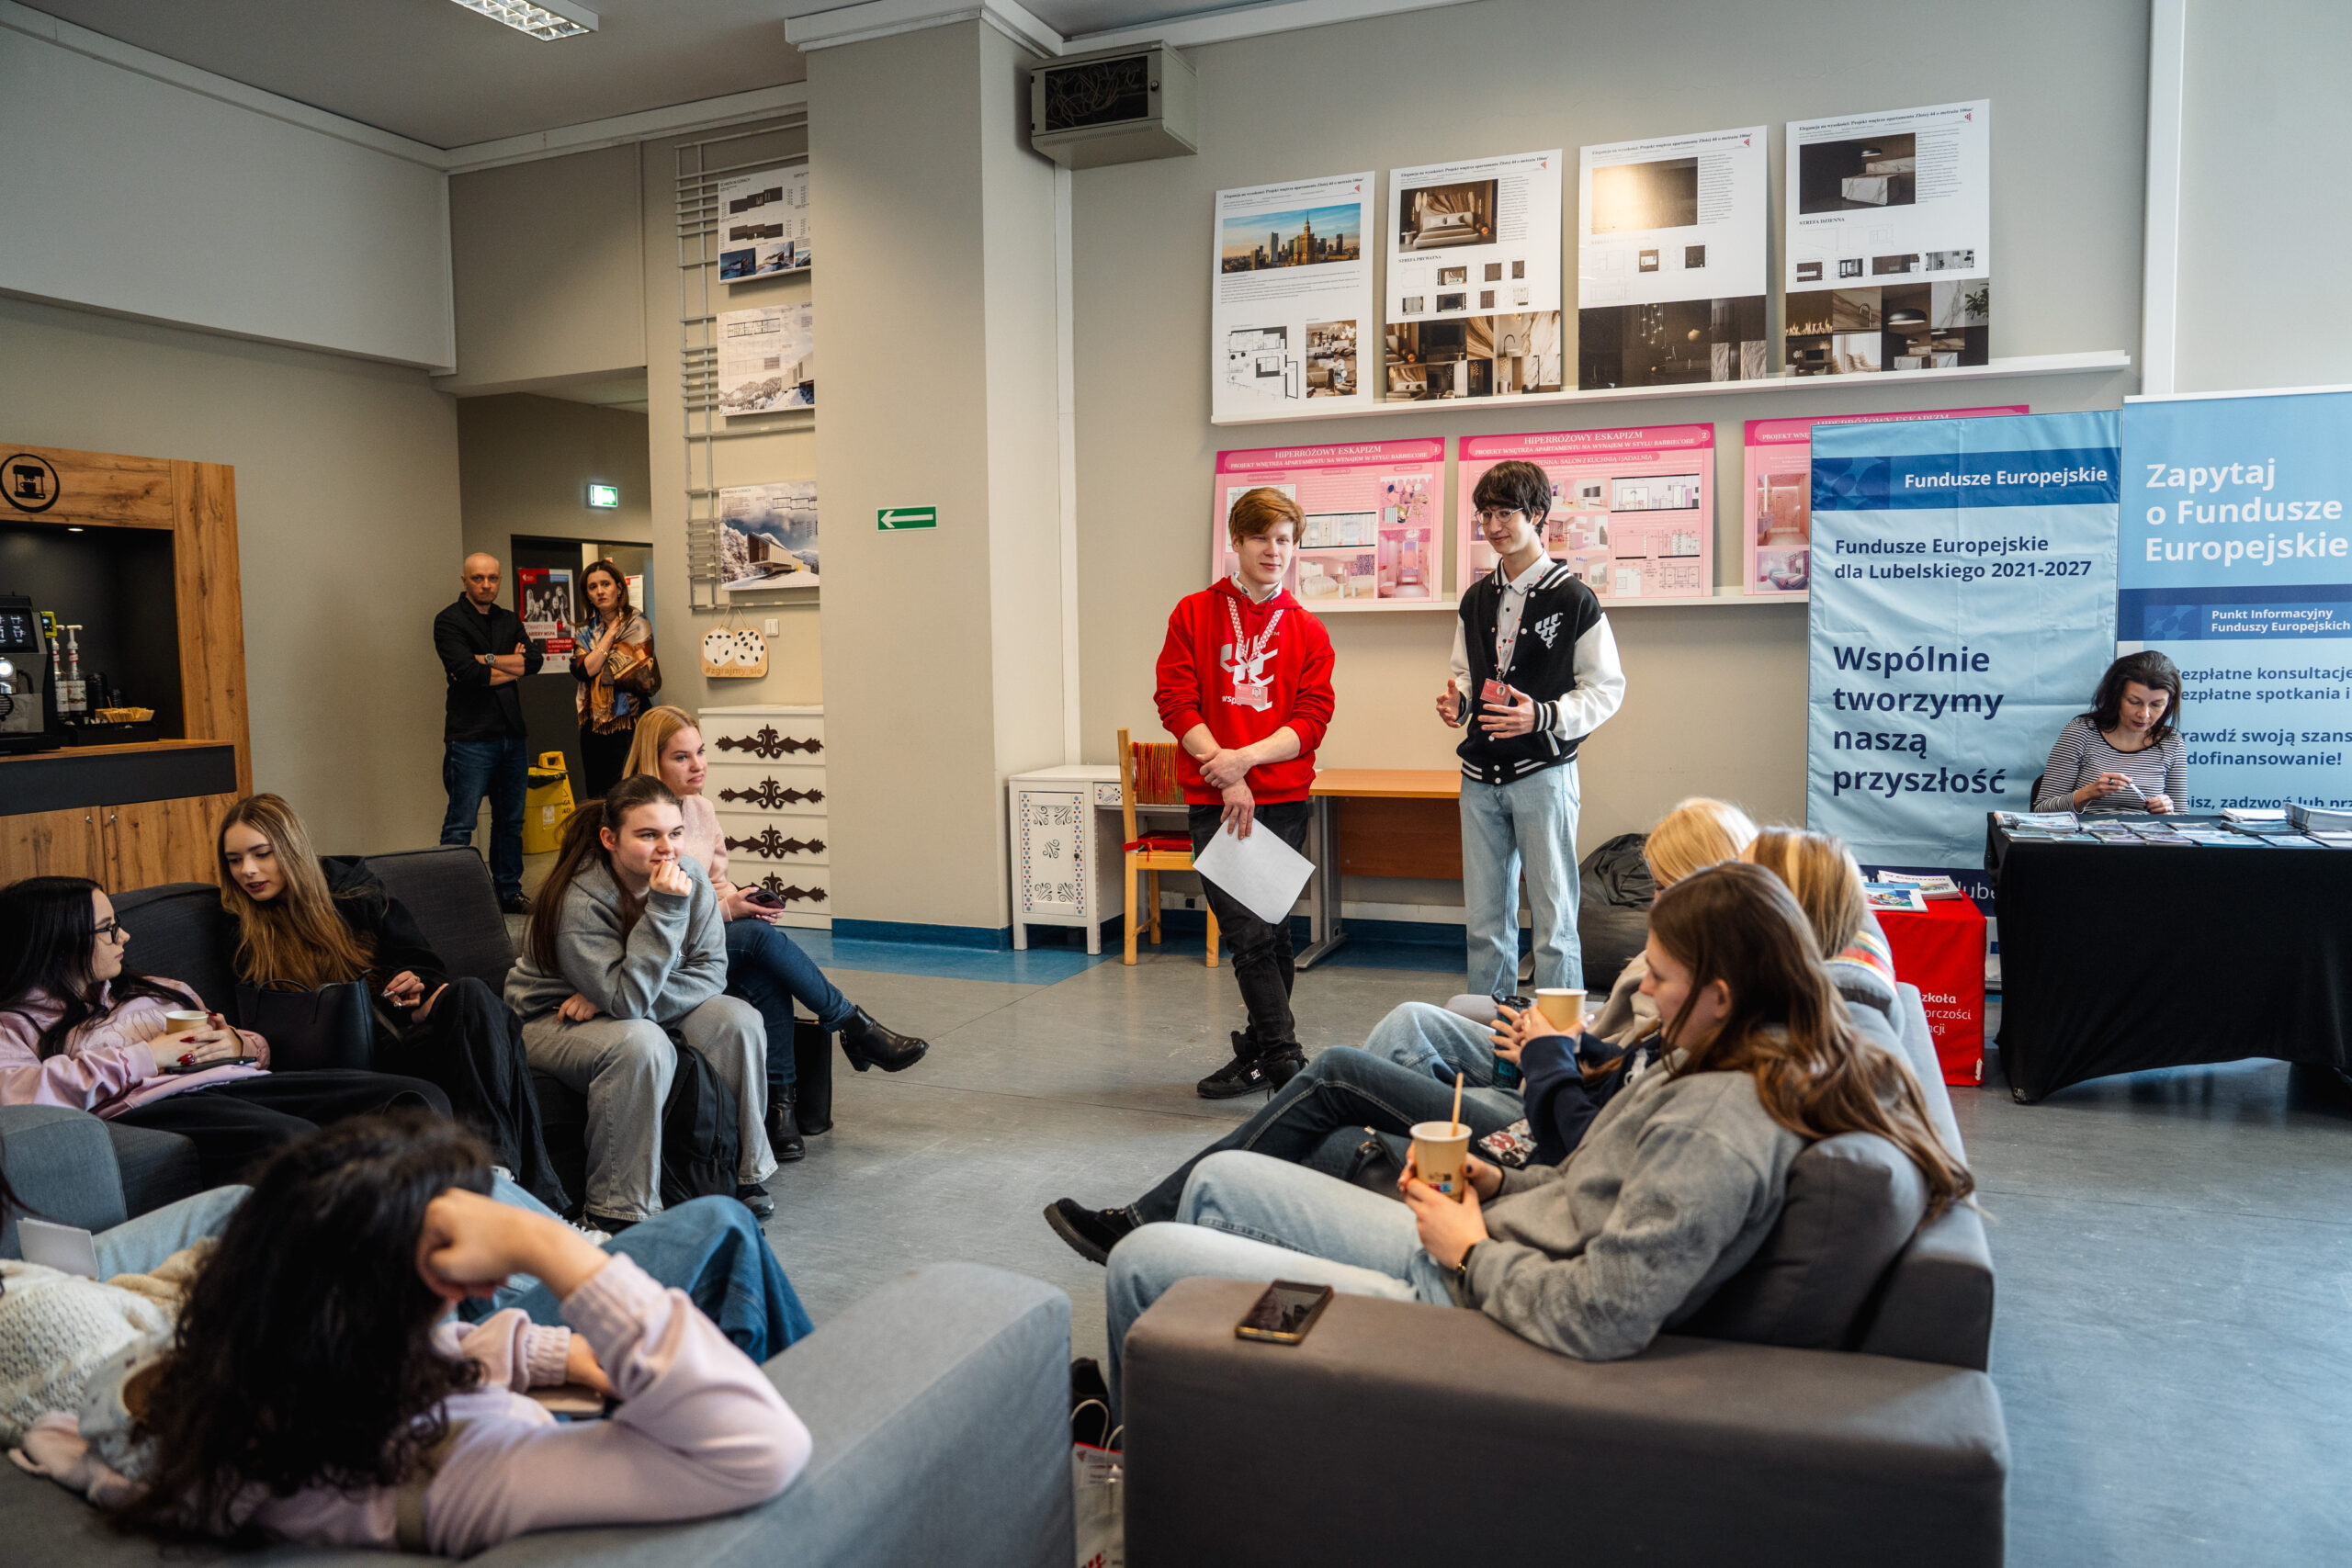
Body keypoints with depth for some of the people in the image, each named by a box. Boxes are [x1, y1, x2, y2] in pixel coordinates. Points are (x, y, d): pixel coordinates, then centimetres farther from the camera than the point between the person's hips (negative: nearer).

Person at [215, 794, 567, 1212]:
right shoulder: (245, 940, 15)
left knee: (470, 994, -35)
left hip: (409, 1025, 3)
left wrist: (419, 989, -9)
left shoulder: (351, 885, 20)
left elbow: (425, 965, 18)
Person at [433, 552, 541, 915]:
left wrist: (487, 660, -10)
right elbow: (465, 671, -17)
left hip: (512, 734, 6)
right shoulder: (449, 621, -3)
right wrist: (512, 667, -4)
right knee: (460, 824, -6)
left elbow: (534, 661, -1)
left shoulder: (509, 620, 15)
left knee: (510, 820, 12)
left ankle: (509, 892, 22)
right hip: (471, 737, -6)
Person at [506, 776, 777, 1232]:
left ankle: (742, 1172, -1)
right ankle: (618, 1210, -24)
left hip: (637, 1011, 6)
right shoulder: (578, 901, -29)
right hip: (553, 1019, -6)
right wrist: (665, 909, -38)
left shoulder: (688, 877, -12)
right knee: (643, 1043, -35)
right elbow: (628, 998, -33)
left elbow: (711, 971, -12)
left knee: (740, 1020, -16)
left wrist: (618, 996, -24)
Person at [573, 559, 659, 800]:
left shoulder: (636, 625, -3)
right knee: (595, 794, 9)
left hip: (626, 724, -6)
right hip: (593, 724, 6)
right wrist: (610, 635, -5)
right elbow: (580, 670, -5)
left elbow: (640, 677, -14)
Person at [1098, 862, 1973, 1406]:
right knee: (1221, 1180, 18)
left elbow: (1600, 1319, -32)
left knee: (1142, 1263, -4)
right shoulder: (1781, 1061, 2)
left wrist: (1472, 1249, -15)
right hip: (1481, 1251, 11)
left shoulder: (1719, 1125, -29)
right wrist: (1499, 1186, 3)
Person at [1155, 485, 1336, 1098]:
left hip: (1282, 801, 1)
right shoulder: (1194, 614, 6)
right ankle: (1283, 1060, 3)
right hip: (1213, 801, -1)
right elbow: (1175, 702, -1)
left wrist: (1246, 757, -15)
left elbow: (1312, 720, 1)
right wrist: (1226, 776, -10)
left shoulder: (1308, 631, 8)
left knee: (1270, 934, 5)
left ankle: (1257, 1055, 19)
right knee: (1252, 935, -6)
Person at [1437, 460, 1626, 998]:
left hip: (1543, 773, -5)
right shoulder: (1476, 599, 12)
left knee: (1553, 918, 0)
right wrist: (1457, 700, -1)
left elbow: (1606, 687, -5)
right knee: (1484, 920, 11)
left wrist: (1543, 716, -20)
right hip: (1480, 774, 6)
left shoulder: (1572, 598, -6)